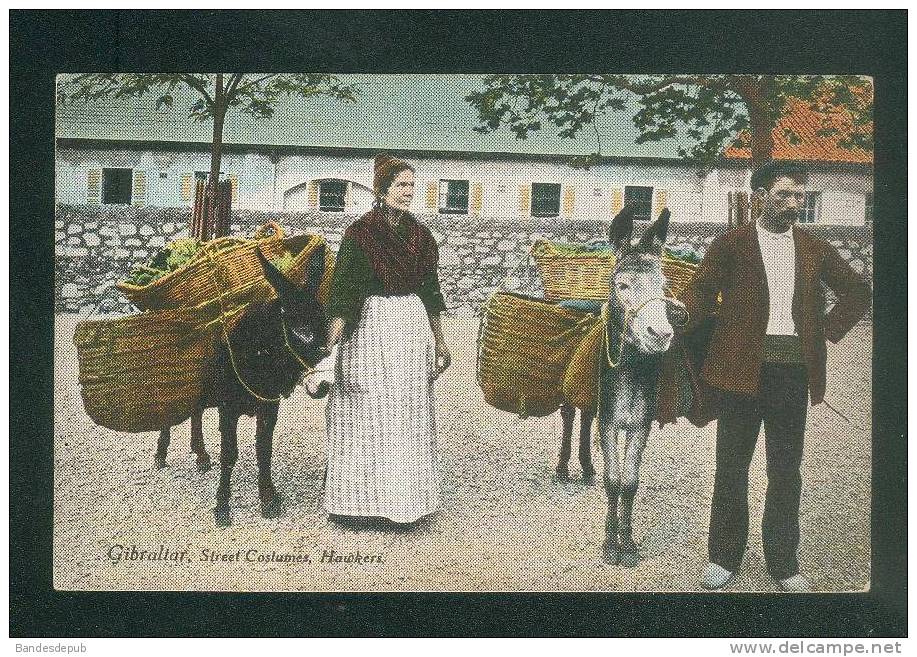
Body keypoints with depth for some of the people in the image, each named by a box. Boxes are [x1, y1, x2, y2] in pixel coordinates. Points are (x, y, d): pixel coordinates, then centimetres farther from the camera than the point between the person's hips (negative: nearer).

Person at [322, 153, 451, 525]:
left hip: (413, 328, 5)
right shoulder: (360, 233, -5)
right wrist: (331, 340, -22)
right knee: (368, 413, -2)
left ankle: (406, 499, 18)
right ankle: (365, 497, 8)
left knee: (410, 416, 9)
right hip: (371, 326, -5)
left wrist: (439, 340, 17)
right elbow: (343, 288, -12)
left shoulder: (419, 235, 11)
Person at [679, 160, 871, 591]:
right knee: (731, 466, 5)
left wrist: (830, 329, 7)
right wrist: (680, 317, -21)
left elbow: (858, 291, 20)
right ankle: (724, 558, 17)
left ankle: (783, 562, 19)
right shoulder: (730, 245, 3)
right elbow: (700, 293, -2)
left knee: (786, 470, 8)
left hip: (793, 371, 3)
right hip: (742, 369, -2)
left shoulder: (815, 249, 12)